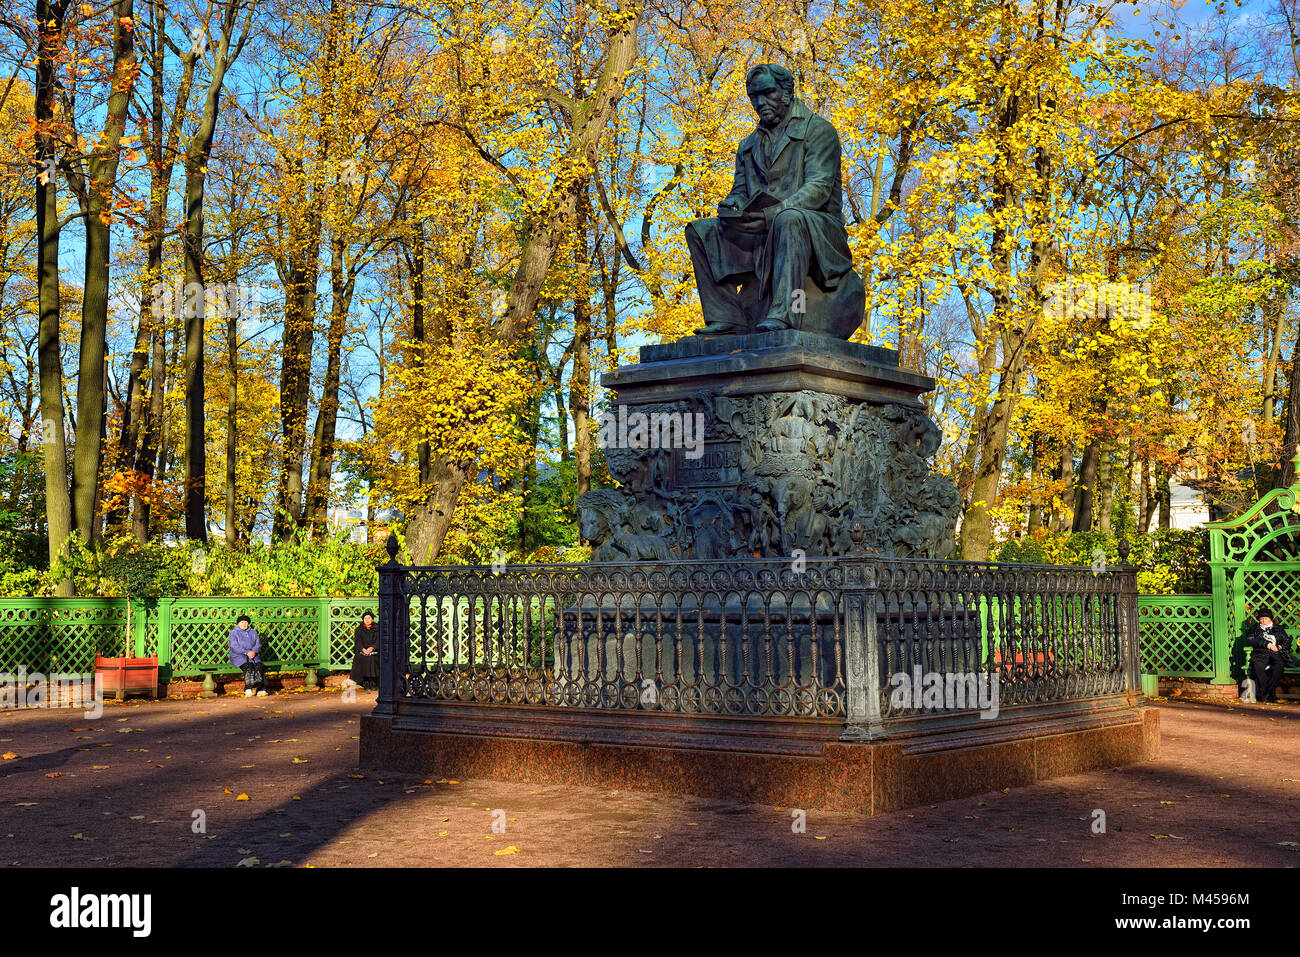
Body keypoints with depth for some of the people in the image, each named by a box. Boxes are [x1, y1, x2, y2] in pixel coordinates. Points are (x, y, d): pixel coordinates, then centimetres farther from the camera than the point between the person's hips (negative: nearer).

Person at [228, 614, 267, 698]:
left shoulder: (253, 632, 18)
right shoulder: (233, 633, 4)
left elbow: (258, 644, 9)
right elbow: (234, 647, -9)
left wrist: (254, 651, -14)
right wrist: (247, 652, -19)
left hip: (253, 656, 3)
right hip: (238, 656, -3)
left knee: (258, 666, -27)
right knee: (248, 666, -33)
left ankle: (261, 689, -35)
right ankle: (249, 688, -39)